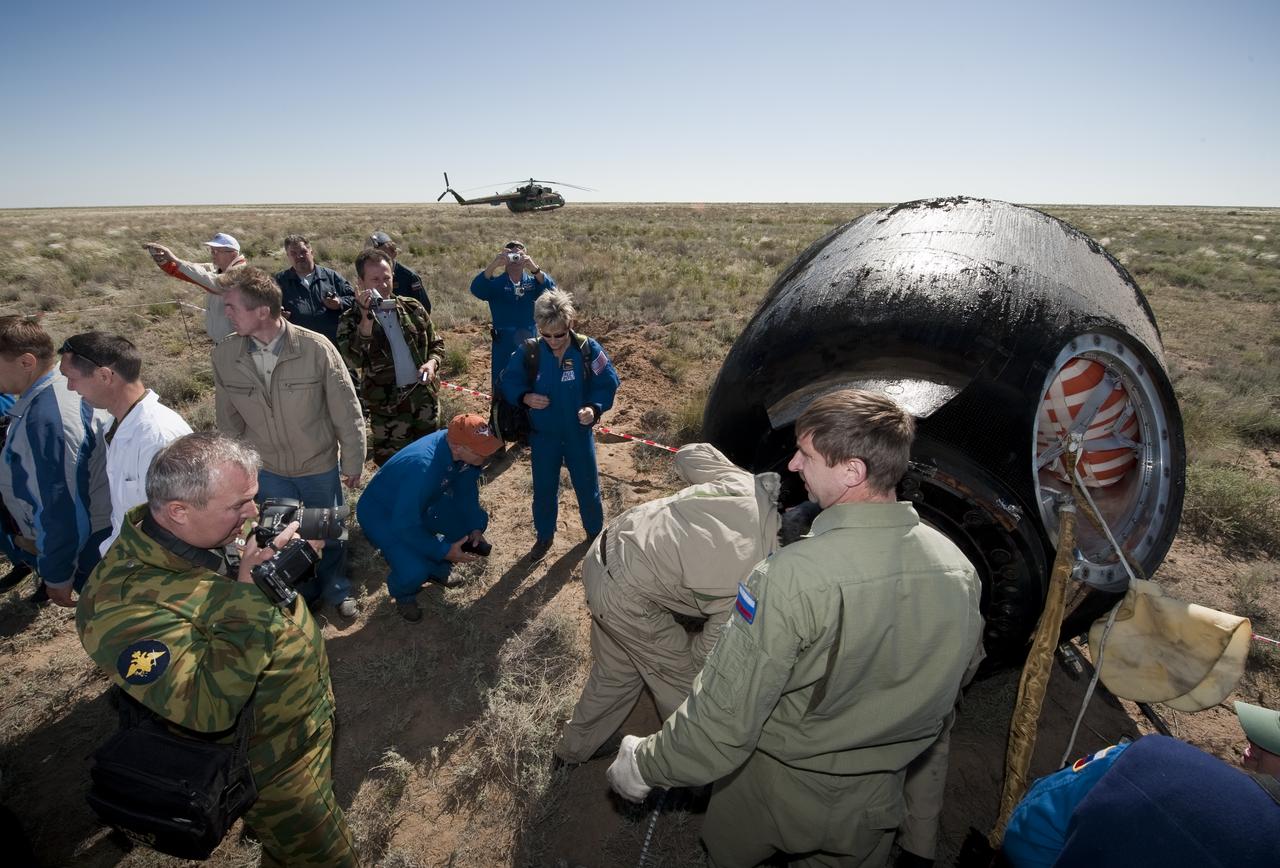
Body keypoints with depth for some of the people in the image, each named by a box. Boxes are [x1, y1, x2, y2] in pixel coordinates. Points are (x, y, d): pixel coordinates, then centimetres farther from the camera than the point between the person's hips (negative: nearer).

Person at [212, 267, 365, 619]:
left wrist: (353, 464, -6)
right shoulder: (224, 356, -13)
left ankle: (336, 589, 46)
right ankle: (301, 593, 46)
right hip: (266, 471, 2)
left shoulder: (316, 348, -23)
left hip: (320, 466, -2)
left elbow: (347, 412, -14)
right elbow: (229, 420, 1)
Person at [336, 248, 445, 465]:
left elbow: (436, 344, 13)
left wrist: (432, 362, -9)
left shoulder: (411, 307, 4)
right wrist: (367, 318, -26)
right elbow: (353, 361, -21)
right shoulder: (351, 320, -5)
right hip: (387, 406, -3)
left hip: (425, 398, 3)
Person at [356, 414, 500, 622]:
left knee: (476, 520, -2)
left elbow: (466, 491, -3)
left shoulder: (461, 446, -21)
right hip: (382, 513, -7)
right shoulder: (422, 467, -42)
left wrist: (475, 527, -12)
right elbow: (405, 525, -33)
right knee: (414, 571, -27)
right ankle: (402, 593, 10)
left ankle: (438, 569, 20)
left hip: (424, 504, 7)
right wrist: (444, 551, -27)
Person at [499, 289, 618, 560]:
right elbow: (509, 383, -2)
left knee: (587, 487, 15)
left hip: (579, 433, -1)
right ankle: (544, 536, 39)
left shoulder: (587, 349, -16)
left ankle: (596, 533, 40)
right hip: (542, 435, 1)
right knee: (543, 489, 16)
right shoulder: (529, 352, -14)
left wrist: (594, 408, -26)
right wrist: (525, 397, -23)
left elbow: (608, 383, -9)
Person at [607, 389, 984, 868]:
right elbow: (944, 689, 1)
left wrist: (644, 764, -13)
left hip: (782, 788, -4)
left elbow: (724, 716, -29)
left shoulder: (793, 577, -35)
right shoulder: (959, 568, -15)